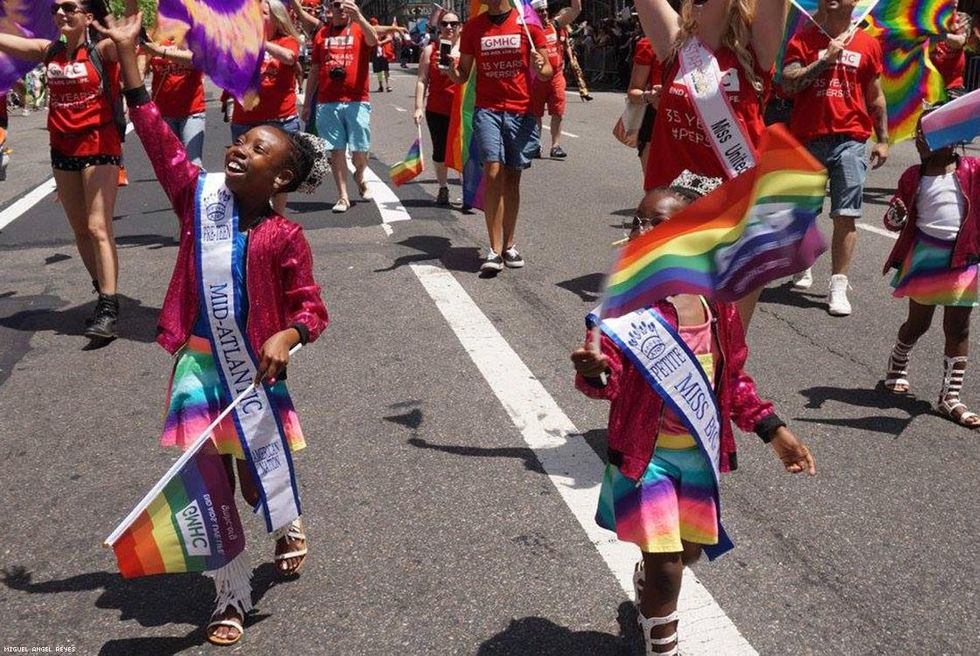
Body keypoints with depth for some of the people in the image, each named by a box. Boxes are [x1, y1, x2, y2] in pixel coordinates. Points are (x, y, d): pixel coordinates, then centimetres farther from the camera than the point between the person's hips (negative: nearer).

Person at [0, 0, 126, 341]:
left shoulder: (102, 49, -8)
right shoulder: (49, 51, 6)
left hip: (99, 146, -6)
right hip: (63, 148, 6)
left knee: (98, 228, -11)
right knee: (80, 230, 11)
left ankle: (109, 309, -10)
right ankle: (105, 297, 23)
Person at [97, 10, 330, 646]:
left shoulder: (284, 237, -11)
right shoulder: (201, 197, -3)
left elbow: (310, 308, -7)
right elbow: (158, 135, -3)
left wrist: (285, 338, -28)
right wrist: (128, 51, -5)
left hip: (253, 368, -2)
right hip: (197, 363, 2)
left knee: (258, 482, 14)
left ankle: (291, 525, 52)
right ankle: (233, 597, 25)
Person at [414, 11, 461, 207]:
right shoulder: (430, 50, 4)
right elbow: (422, 81, 2)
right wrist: (419, 108, -6)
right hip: (437, 110, 1)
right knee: (440, 151, 9)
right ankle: (443, 188, 23)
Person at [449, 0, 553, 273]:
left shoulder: (528, 23, 2)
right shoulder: (472, 27, 7)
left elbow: (547, 71, 5)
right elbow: (463, 74, 12)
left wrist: (541, 69, -18)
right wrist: (454, 73, -11)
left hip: (522, 111, 0)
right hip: (487, 110, 0)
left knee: (512, 177, 8)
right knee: (493, 173, -12)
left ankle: (508, 245, 19)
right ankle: (495, 250, -10)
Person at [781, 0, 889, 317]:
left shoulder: (868, 44, 7)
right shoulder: (803, 40, 4)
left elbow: (875, 96, 12)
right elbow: (788, 83, -8)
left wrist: (883, 140, 9)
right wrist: (825, 59, -14)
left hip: (849, 141, 0)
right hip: (806, 139, 0)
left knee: (845, 216, -7)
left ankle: (838, 287, -4)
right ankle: (803, 268, 36)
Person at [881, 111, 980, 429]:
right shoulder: (914, 177, 0)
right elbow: (894, 220, 4)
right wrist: (895, 216, -20)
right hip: (925, 257, 0)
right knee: (918, 322, 12)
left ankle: (950, 397, 13)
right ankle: (897, 365, 41)